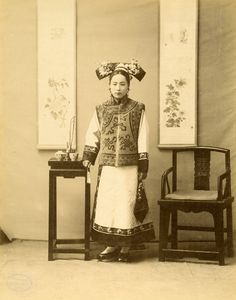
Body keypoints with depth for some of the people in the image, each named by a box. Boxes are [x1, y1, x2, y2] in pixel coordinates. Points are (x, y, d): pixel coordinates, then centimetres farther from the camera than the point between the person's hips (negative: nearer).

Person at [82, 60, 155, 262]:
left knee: (127, 204, 1)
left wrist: (143, 167, -6)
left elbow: (143, 140, -2)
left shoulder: (138, 109, 0)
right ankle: (111, 246, 14)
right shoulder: (101, 110, 7)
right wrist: (88, 157, 2)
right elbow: (93, 135, 11)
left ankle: (126, 247, 13)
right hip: (107, 165, 2)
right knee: (107, 203, 3)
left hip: (130, 165, -2)